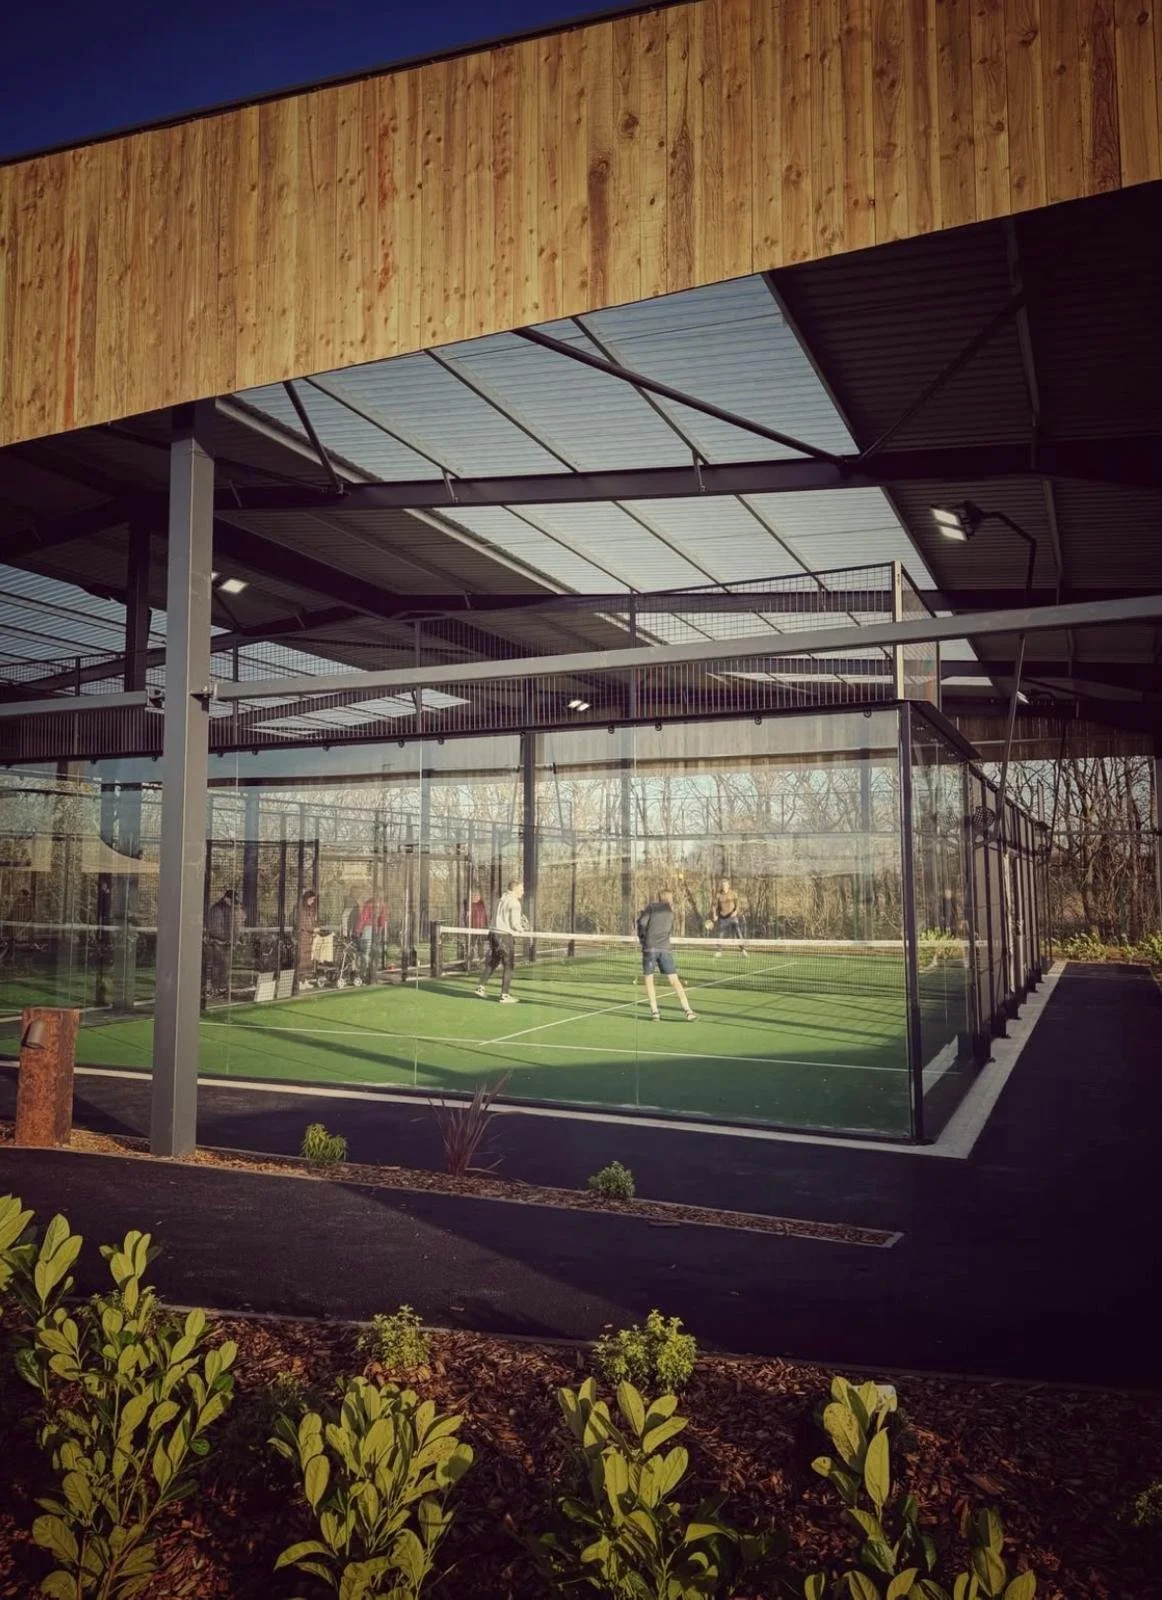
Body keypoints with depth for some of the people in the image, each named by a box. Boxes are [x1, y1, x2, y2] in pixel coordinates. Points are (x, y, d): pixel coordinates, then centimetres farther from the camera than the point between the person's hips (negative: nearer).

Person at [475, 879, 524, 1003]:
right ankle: (504, 995, 2)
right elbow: (514, 923, -15)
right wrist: (521, 929, 7)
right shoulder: (514, 903, -10)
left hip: (494, 932, 8)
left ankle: (481, 986, 13)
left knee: (492, 962, 17)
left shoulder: (500, 900, 15)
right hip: (506, 936, -8)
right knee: (508, 966, 1)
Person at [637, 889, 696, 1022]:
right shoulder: (670, 912, 17)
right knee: (674, 980, 4)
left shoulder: (652, 906, 7)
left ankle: (655, 1012, 1)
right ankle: (688, 1010, -2)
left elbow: (642, 922, -5)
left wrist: (641, 938, 10)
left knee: (649, 979, 7)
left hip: (650, 947, -2)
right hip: (665, 948, 2)